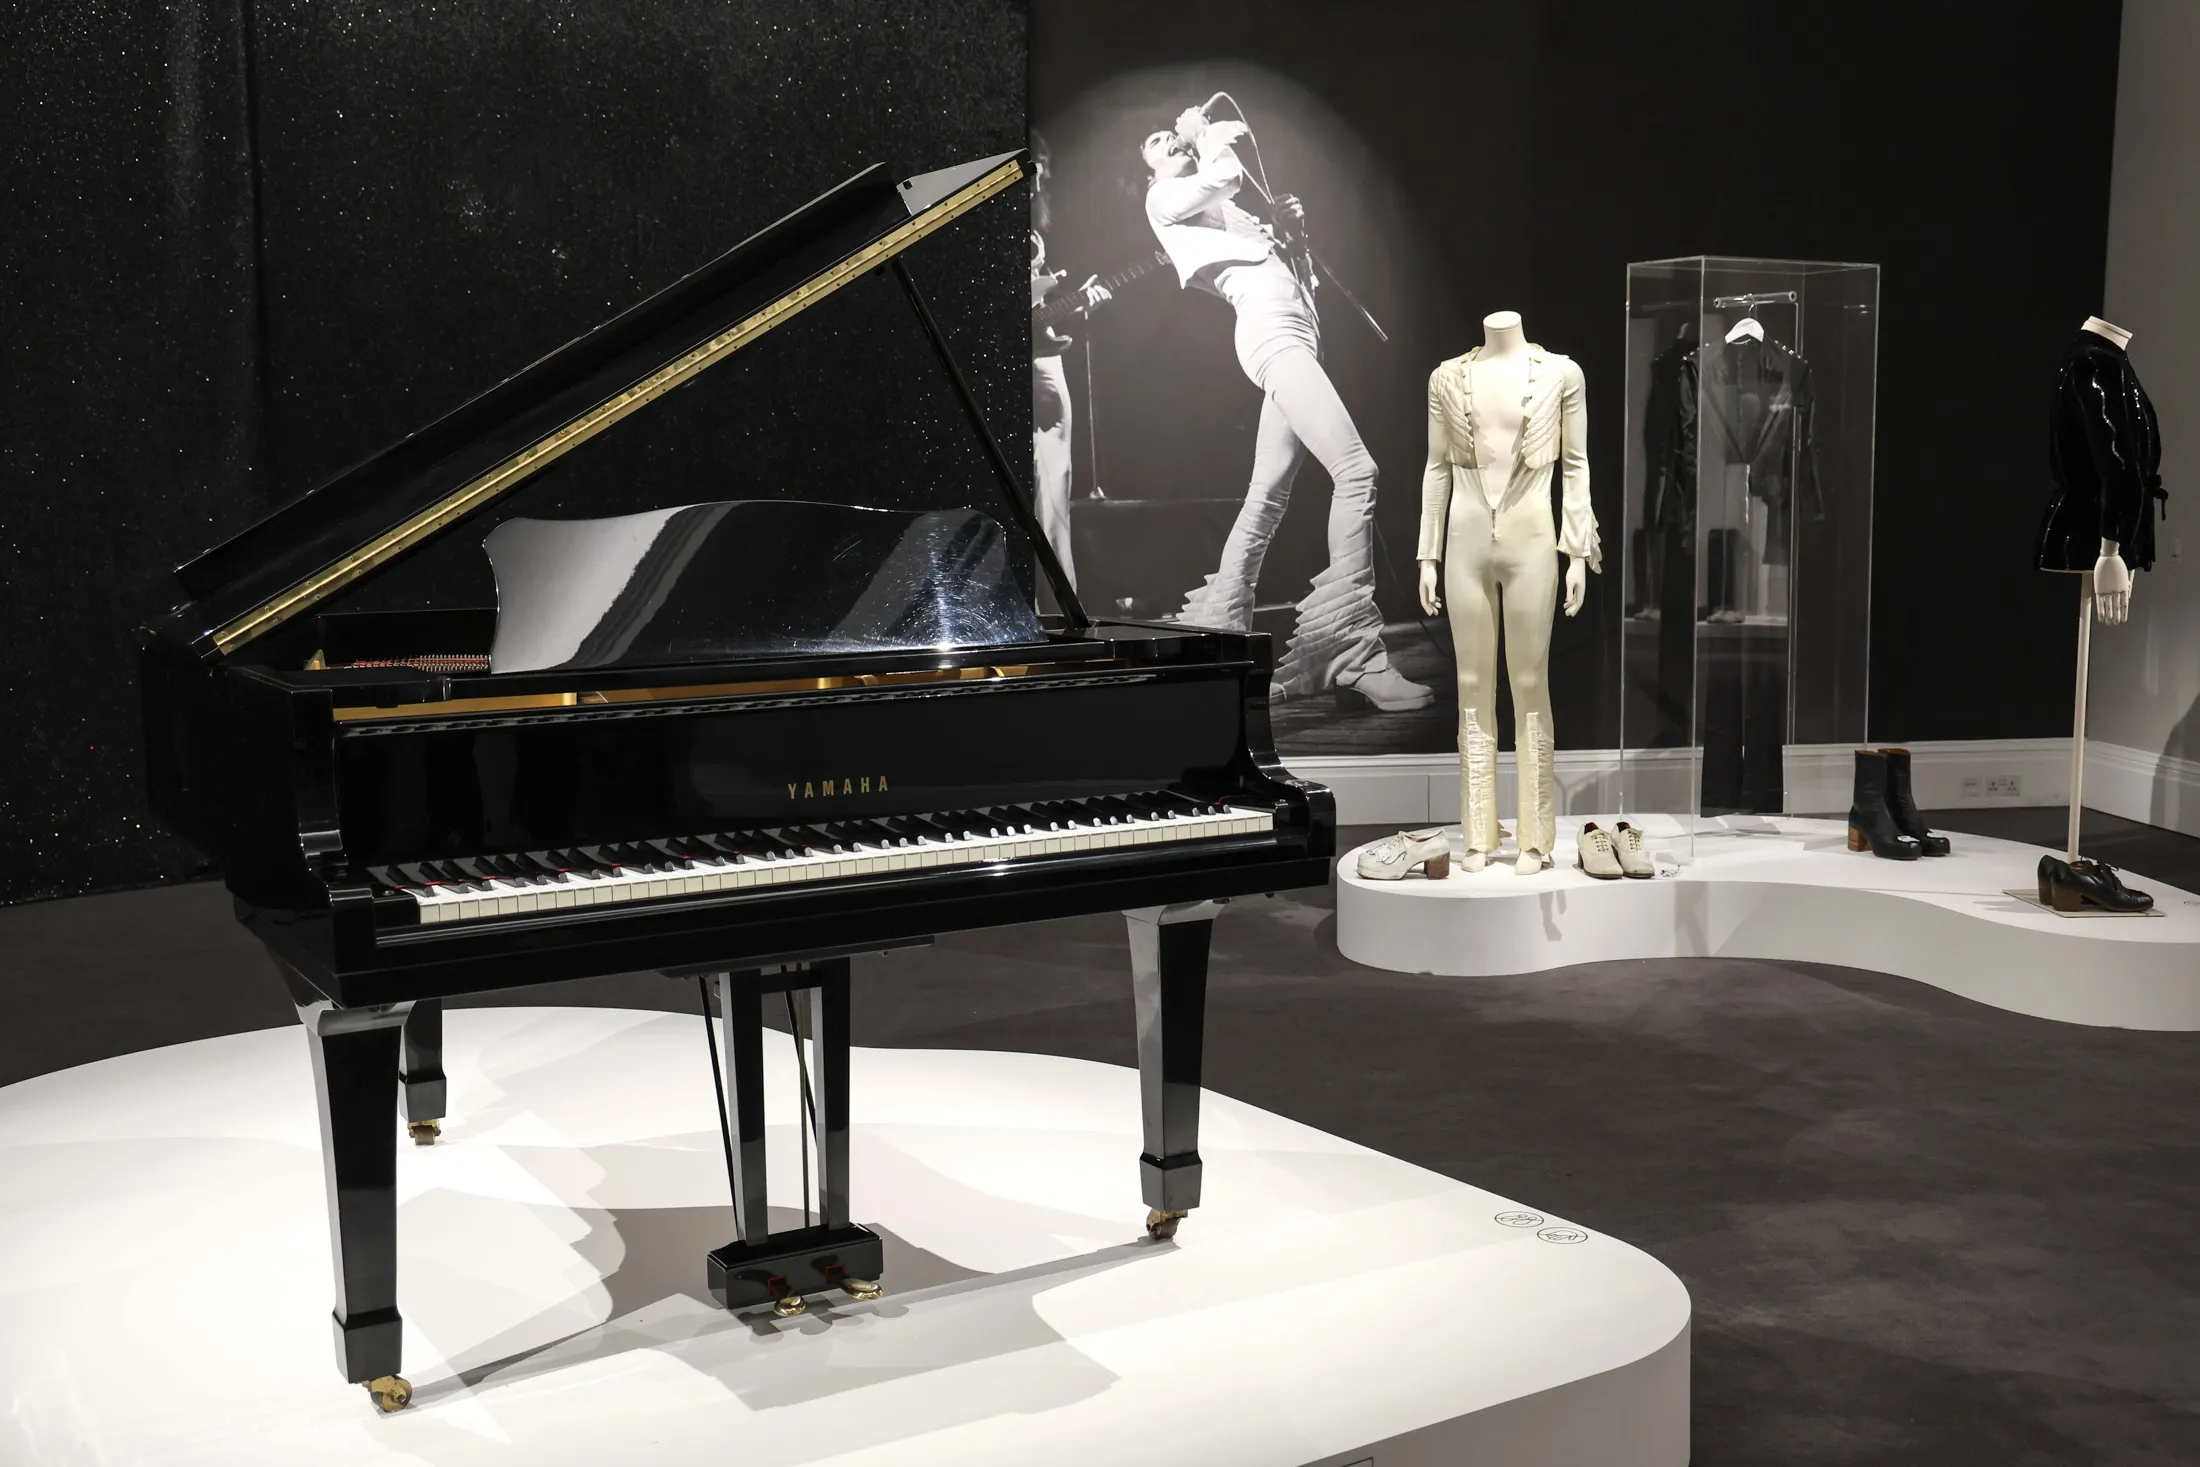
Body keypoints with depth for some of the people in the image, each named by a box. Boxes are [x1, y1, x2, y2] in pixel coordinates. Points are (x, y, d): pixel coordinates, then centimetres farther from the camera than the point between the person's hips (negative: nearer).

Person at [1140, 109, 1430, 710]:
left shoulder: (1224, 210, 31)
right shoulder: (1164, 197, 7)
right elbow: (1225, 176, -8)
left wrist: (1287, 223, 20)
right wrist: (1209, 137, 9)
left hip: (1294, 336, 9)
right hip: (1270, 329, -9)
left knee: (1268, 497, 6)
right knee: (1356, 469, -21)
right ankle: (1357, 654, -25)